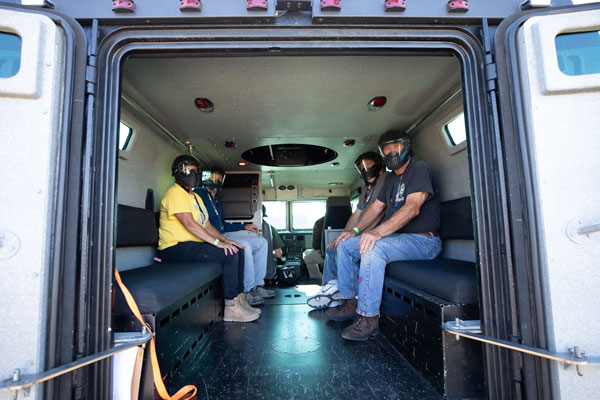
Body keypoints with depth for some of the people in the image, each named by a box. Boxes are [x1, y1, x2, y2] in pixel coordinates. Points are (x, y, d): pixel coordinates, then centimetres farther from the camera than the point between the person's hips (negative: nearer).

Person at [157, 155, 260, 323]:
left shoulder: (195, 196, 22)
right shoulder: (175, 192, -9)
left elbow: (207, 225, 19)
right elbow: (189, 224, -21)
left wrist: (225, 239, 4)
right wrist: (218, 243, -23)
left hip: (195, 244, 10)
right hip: (176, 248, -10)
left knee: (238, 250, 0)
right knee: (230, 255, -23)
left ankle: (239, 298, 2)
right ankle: (230, 308, -17)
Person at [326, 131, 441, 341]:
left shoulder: (419, 169, -10)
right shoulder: (392, 179, 19)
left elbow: (412, 207, -25)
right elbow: (376, 206, 19)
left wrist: (378, 232, -36)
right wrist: (355, 230, 3)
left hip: (423, 239, -9)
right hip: (395, 237, 9)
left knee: (374, 249, -35)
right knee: (345, 244, 2)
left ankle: (369, 318, -25)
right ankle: (349, 303, 5)